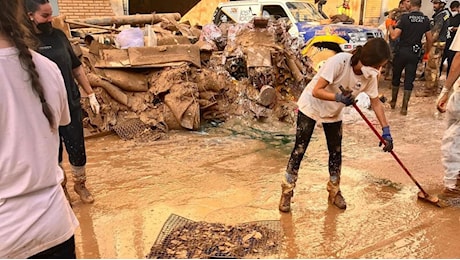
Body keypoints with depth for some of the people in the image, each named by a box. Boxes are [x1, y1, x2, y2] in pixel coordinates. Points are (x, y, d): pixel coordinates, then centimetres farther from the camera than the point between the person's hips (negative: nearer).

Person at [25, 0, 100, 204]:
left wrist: (91, 94, 8)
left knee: (77, 149, 8)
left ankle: (80, 184, 31)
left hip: (71, 105, 2)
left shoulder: (58, 35, 3)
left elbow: (76, 67, 10)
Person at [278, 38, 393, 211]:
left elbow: (376, 102, -2)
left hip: (334, 113, 5)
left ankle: (334, 192, 27)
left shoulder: (370, 76, -15)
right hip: (311, 107, -5)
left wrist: (386, 131, -5)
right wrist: (338, 97, -46)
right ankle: (287, 192, 11)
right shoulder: (339, 61, -33)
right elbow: (316, 91, -31)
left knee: (336, 152, 8)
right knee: (299, 150, -2)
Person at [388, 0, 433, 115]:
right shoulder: (425, 19, 2)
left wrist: (389, 25, 2)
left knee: (396, 77, 16)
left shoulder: (405, 17, -10)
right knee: (409, 80, 4)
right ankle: (404, 107, 1)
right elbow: (430, 40, 5)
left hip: (402, 51, -2)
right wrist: (426, 53, 20)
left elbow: (394, 36, -16)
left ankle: (393, 101, 28)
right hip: (415, 53, 2)